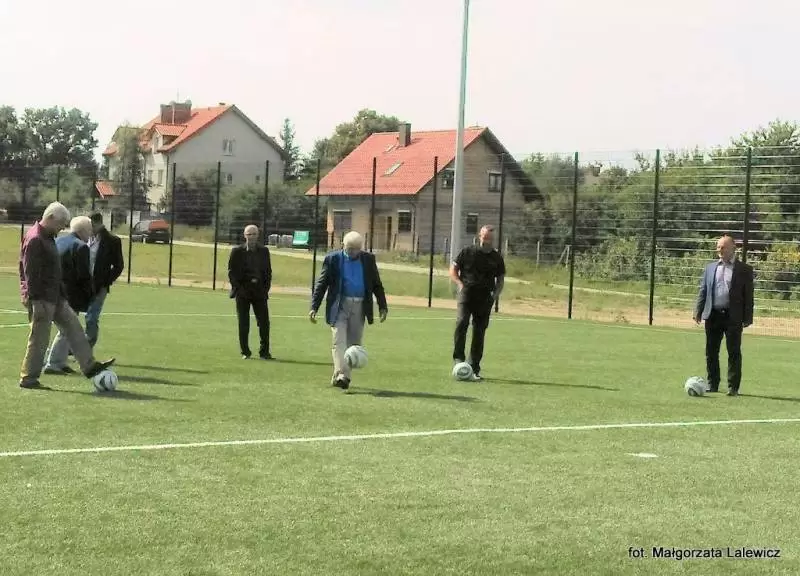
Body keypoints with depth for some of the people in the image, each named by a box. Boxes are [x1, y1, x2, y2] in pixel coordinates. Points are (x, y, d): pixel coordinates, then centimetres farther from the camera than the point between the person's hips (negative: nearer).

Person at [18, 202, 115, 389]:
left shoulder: (48, 237, 15)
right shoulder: (35, 239, -18)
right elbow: (30, 274, -22)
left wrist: (61, 292, 23)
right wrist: (35, 300, -23)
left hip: (55, 297, 10)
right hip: (41, 298, -10)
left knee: (73, 327, 9)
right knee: (39, 338, -4)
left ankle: (89, 366, 11)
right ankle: (28, 378, 4)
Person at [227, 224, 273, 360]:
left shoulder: (264, 251, 9)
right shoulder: (237, 251, 2)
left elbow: (268, 271, 11)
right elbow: (231, 272, 1)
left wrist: (266, 288, 0)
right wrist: (238, 288, -9)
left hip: (259, 292, 2)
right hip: (242, 292, -2)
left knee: (264, 323, -2)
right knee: (243, 324, 2)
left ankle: (264, 352, 6)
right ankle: (245, 352, 11)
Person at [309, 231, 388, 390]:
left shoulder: (368, 260, 8)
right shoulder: (332, 259, 0)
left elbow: (377, 285, 14)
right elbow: (321, 284, 1)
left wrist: (383, 307, 7)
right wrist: (314, 308, -7)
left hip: (359, 307, 3)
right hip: (339, 305, -3)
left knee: (353, 343, 5)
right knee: (339, 341, -14)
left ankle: (338, 376, 15)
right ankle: (341, 375, -24)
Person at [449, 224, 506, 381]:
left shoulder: (497, 257, 11)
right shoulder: (468, 252, 4)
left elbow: (500, 279, 17)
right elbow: (453, 269, 8)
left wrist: (496, 293, -1)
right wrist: (460, 284, -8)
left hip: (485, 298, 2)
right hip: (466, 294, -2)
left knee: (479, 332, 4)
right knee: (462, 322, -24)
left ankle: (474, 368, 10)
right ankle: (458, 359, -18)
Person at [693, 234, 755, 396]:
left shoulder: (744, 269, 1)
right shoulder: (710, 268, 12)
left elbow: (748, 295, 0)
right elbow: (703, 292, 13)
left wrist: (747, 318, -6)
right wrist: (698, 312, 3)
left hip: (733, 317, -4)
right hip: (713, 315, 4)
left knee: (734, 352, -1)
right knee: (711, 352, 8)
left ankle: (733, 387, 4)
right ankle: (712, 384, 18)